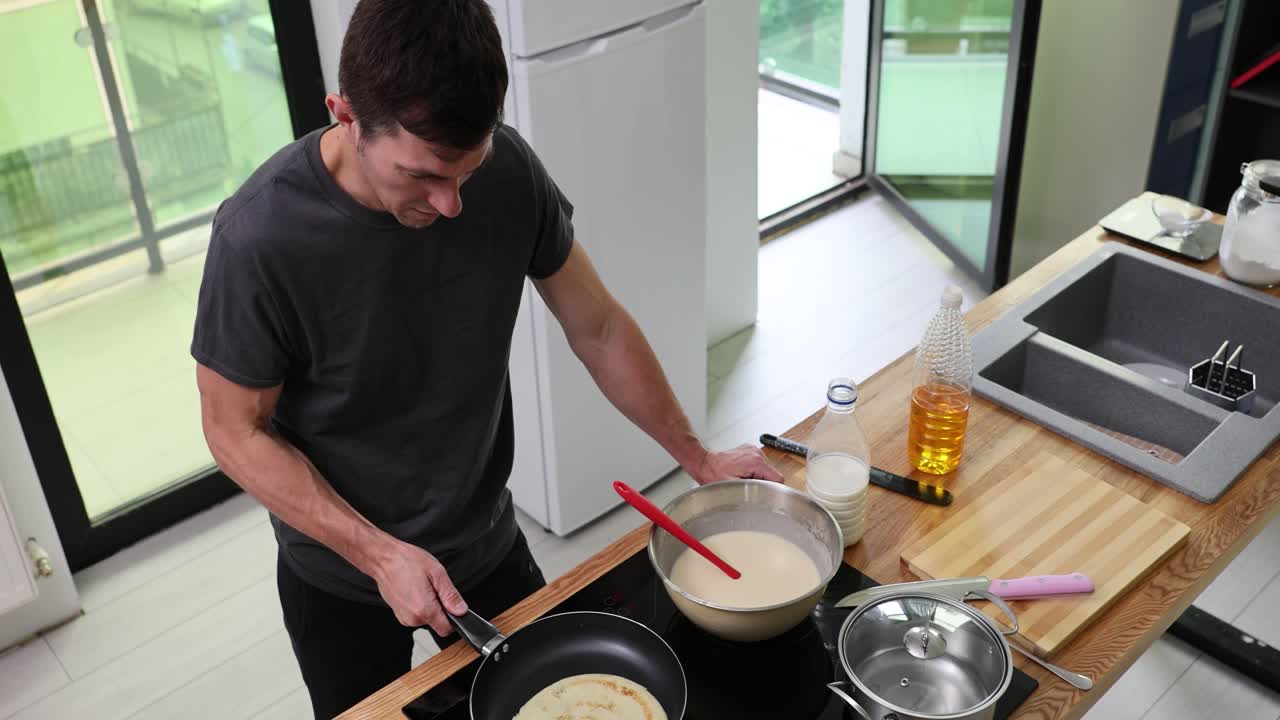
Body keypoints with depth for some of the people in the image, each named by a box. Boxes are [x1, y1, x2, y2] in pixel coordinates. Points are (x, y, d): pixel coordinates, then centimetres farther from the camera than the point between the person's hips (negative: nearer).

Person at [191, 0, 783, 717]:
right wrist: (379, 554, -23)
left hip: (488, 544, 3)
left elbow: (598, 326, -5)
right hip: (342, 580, -2)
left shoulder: (509, 172, -19)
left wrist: (698, 457, -3)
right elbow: (237, 433, -17)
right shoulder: (260, 238, -30)